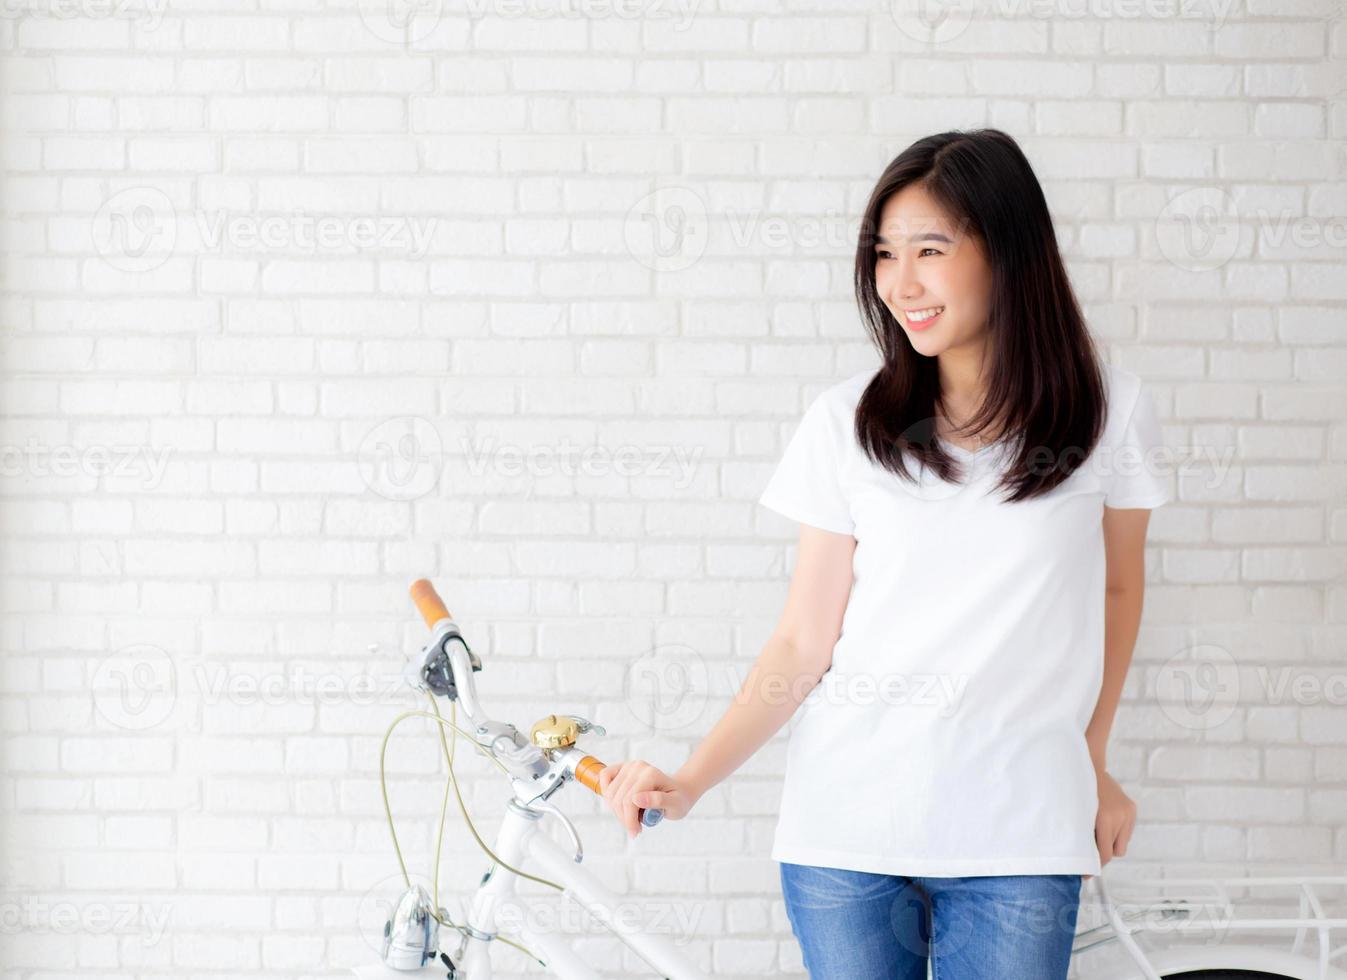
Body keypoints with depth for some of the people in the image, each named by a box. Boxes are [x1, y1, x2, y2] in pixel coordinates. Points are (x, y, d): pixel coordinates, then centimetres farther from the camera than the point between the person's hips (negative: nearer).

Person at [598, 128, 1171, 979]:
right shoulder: (849, 421, -1)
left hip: (1018, 840, 0)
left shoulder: (1108, 412, -1)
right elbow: (803, 643, -1)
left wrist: (1094, 765, 18)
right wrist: (690, 781, -12)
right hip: (846, 830, 1)